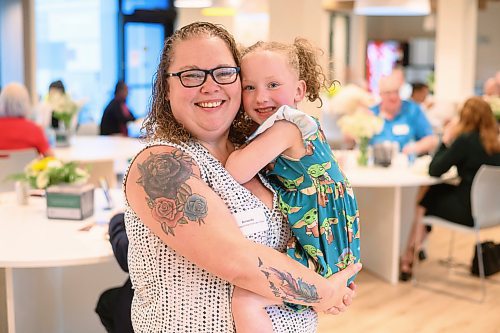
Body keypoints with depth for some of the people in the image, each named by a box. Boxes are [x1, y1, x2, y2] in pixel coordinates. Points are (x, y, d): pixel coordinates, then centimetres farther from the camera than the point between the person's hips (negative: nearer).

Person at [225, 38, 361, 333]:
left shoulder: (285, 127, -15)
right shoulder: (299, 124, 13)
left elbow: (235, 173, -21)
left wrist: (236, 152, -2)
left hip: (317, 251, -11)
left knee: (246, 299, -23)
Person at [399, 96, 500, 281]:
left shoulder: (466, 140, -18)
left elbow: (434, 171, -14)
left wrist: (446, 140, -5)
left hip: (469, 212, -7)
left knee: (423, 206, 15)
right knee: (437, 190, 20)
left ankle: (407, 260, 27)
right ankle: (415, 248, 26)